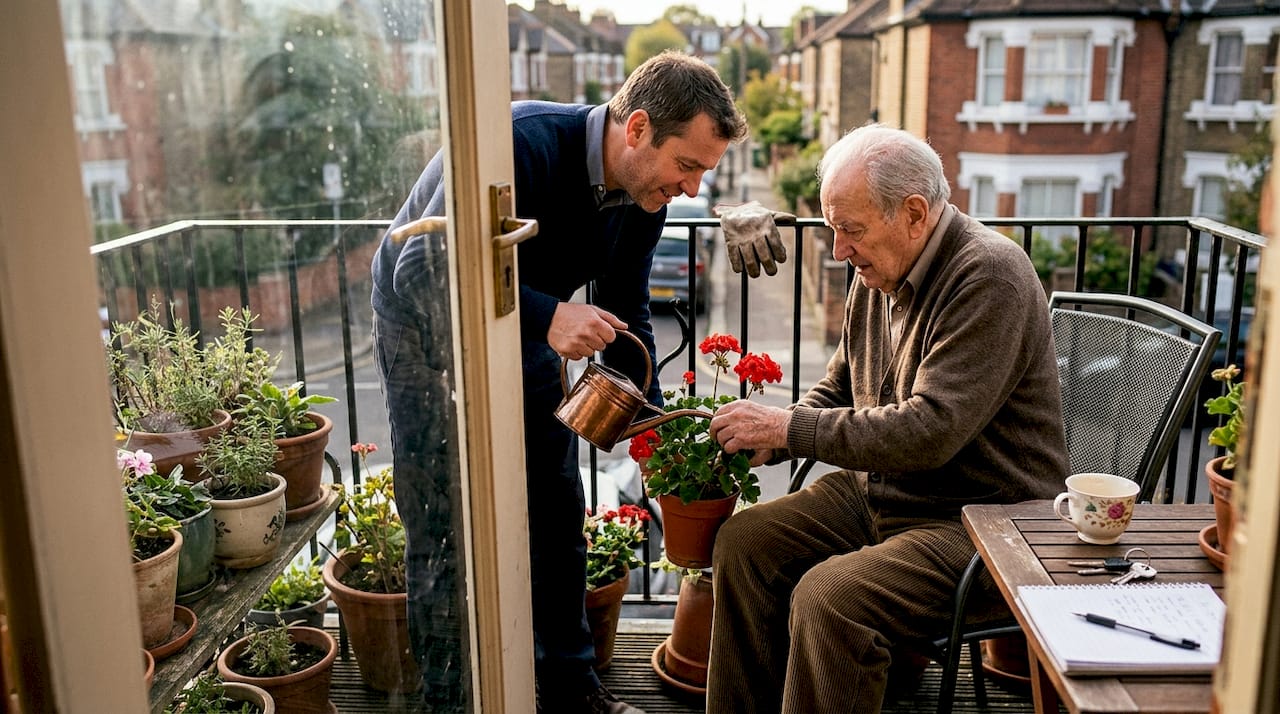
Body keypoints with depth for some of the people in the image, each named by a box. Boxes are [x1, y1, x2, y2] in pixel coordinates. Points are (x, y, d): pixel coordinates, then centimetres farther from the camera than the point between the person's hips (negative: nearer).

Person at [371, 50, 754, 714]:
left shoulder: (643, 197, -11)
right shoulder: (525, 142, -34)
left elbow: (625, 315, 2)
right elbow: (421, 272, -35)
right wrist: (548, 318, -45)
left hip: (528, 329, 7)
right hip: (428, 322, -6)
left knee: (558, 510, 10)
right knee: (447, 532, -4)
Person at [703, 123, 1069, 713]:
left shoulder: (989, 277, -20)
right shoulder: (878, 273, 6)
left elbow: (929, 430, -28)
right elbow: (837, 389, 17)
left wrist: (789, 426, -22)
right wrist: (770, 440, -2)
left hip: (979, 518, -8)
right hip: (879, 492, 9)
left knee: (828, 597, -28)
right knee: (744, 541, -3)